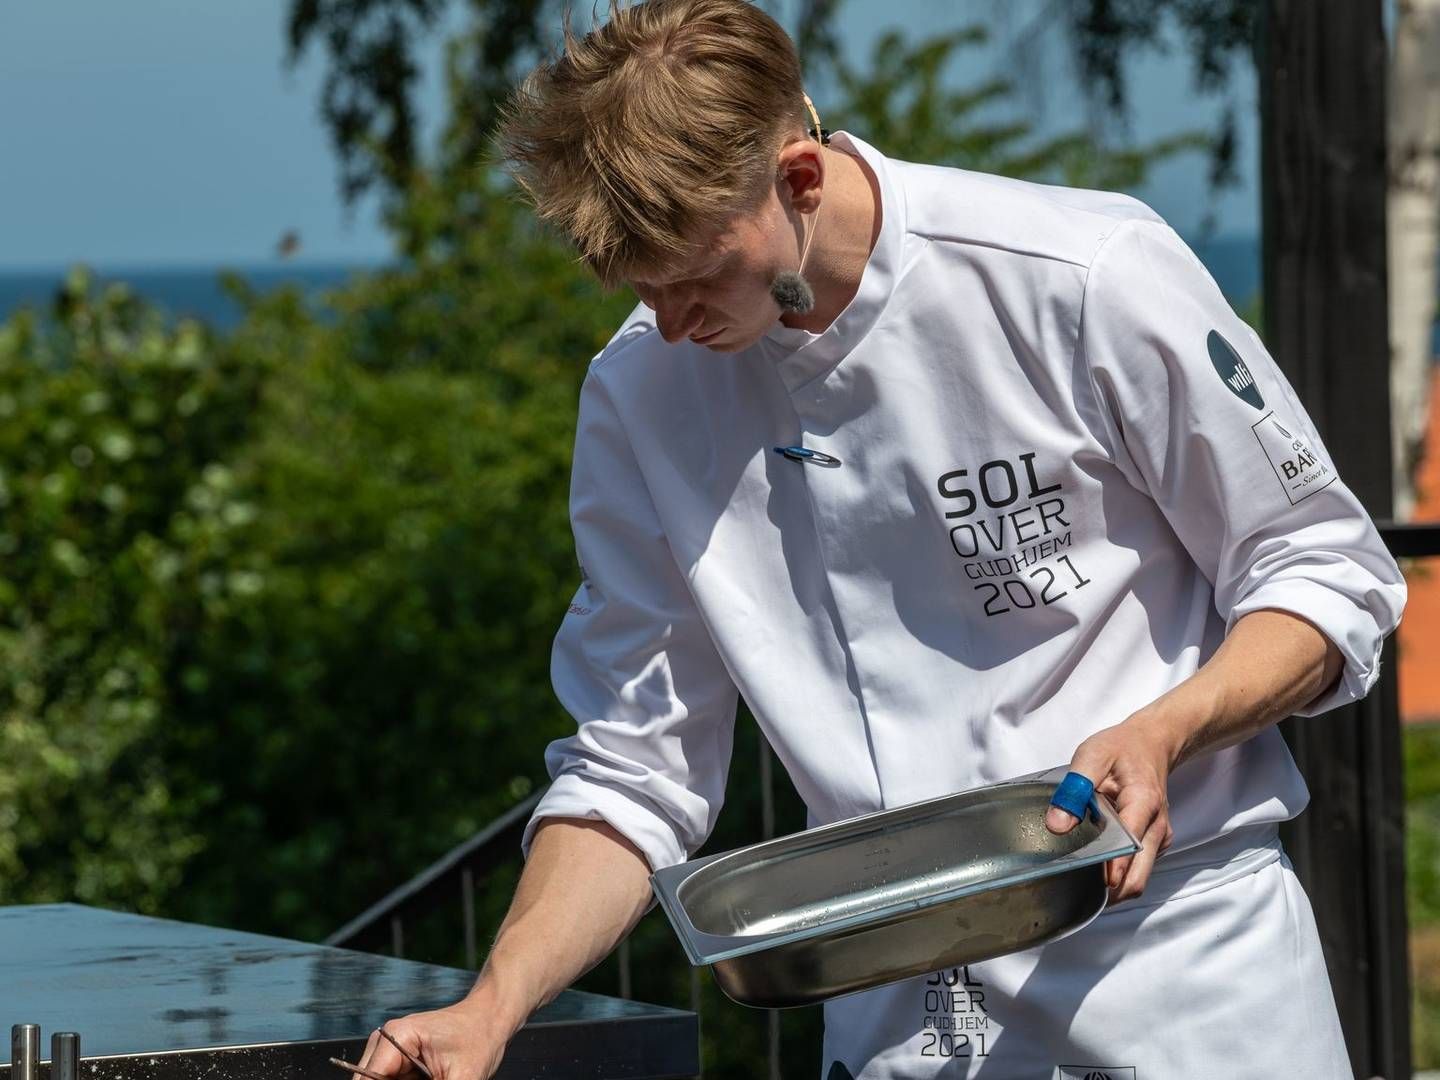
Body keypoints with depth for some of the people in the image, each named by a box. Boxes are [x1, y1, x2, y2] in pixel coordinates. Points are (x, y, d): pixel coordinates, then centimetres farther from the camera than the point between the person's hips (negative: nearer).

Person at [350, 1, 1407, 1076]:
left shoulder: (1089, 278, -14)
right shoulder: (641, 393, -1)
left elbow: (1323, 573, -5)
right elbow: (633, 768, 4)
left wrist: (1159, 735, -22)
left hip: (1175, 950, -3)